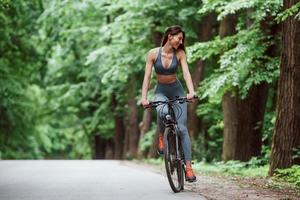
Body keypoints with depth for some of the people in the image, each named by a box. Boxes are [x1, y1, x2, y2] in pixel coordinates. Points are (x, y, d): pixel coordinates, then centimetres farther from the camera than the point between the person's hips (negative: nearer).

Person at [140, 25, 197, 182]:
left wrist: (191, 91, -35)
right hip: (161, 91, -1)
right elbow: (147, 76, -13)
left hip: (177, 90, 1)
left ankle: (188, 166, -8)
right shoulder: (153, 53, -12)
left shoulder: (180, 54, -8)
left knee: (182, 128, -9)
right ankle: (161, 136, -7)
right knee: (163, 111, -37)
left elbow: (186, 73, -18)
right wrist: (144, 97, -25)